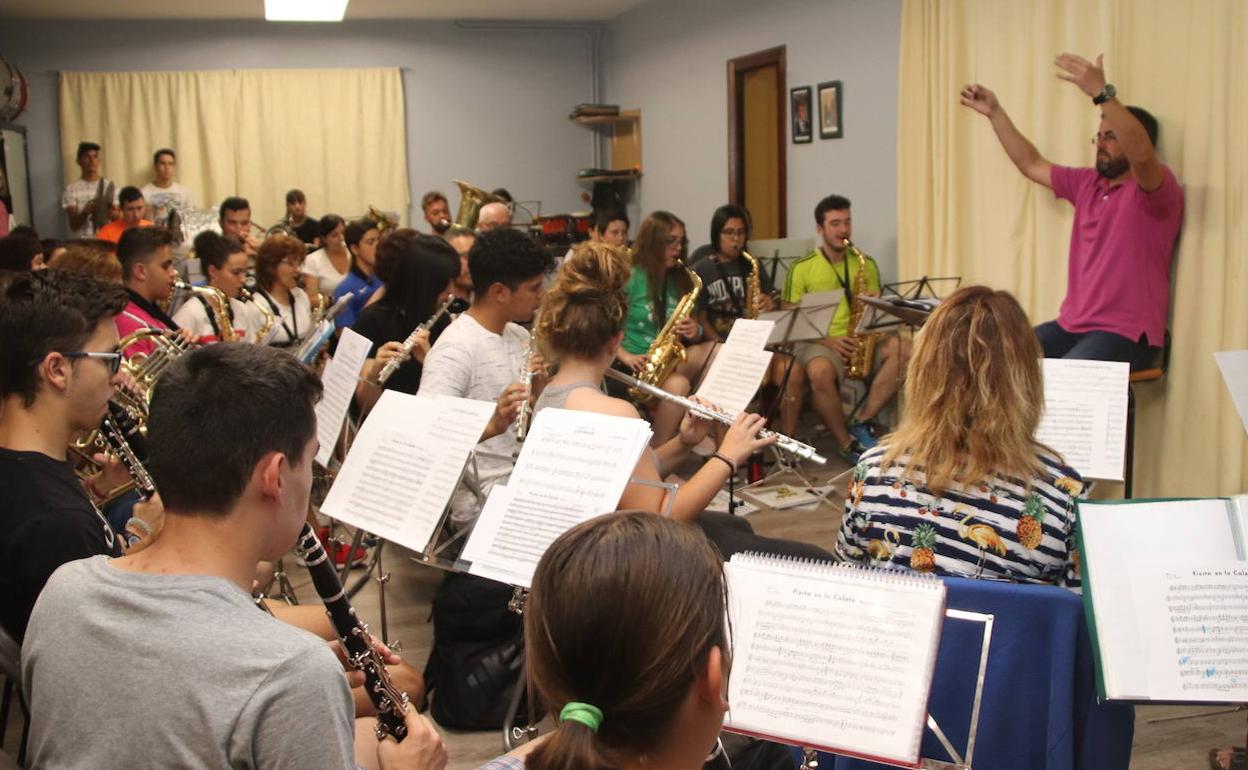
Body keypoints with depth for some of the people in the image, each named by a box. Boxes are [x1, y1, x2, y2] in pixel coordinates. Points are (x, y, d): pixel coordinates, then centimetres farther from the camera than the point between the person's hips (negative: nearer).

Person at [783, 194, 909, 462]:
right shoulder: (802, 268, 1)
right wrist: (828, 340, -17)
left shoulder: (866, 264, 13)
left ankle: (862, 422, -17)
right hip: (817, 342, -4)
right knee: (820, 372, -39)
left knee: (902, 349, -26)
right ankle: (847, 443, -17)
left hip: (862, 340, 4)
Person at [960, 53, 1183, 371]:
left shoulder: (1158, 190, -8)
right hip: (1072, 325, 8)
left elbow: (1141, 153, -30)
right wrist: (995, 113, 16)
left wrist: (1101, 92, -39)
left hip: (1126, 334, -8)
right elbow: (1031, 164, 22)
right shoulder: (1087, 183, 15)